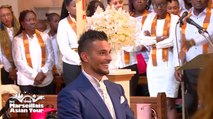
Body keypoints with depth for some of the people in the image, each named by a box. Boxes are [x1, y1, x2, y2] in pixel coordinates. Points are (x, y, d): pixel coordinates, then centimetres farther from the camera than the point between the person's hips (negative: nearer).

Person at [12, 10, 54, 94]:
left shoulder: (44, 37, 10)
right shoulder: (17, 40, 3)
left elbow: (50, 57, 7)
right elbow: (18, 61, -3)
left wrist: (43, 73, -8)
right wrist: (34, 75, -11)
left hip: (46, 80, 2)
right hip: (27, 81, -2)